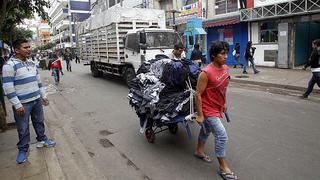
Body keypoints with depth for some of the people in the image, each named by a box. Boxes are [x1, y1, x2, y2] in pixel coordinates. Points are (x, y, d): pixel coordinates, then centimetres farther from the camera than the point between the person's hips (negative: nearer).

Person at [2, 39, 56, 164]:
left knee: (39, 122, 19)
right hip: (22, 103, -6)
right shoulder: (9, 65, -14)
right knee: (23, 128, 6)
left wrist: (43, 96, 15)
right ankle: (23, 149, 23)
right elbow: (8, 88, -16)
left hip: (37, 100, 6)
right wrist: (17, 105, -17)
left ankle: (42, 140, 38)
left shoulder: (31, 63, 8)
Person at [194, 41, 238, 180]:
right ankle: (223, 167, 10)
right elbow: (198, 94, -21)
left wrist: (224, 103, 19)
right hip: (208, 110, -8)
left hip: (217, 108, 8)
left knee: (206, 130, 25)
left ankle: (199, 151, 48)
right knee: (222, 136, -7)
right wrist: (199, 115, -19)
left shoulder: (225, 68, -1)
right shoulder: (206, 73, -25)